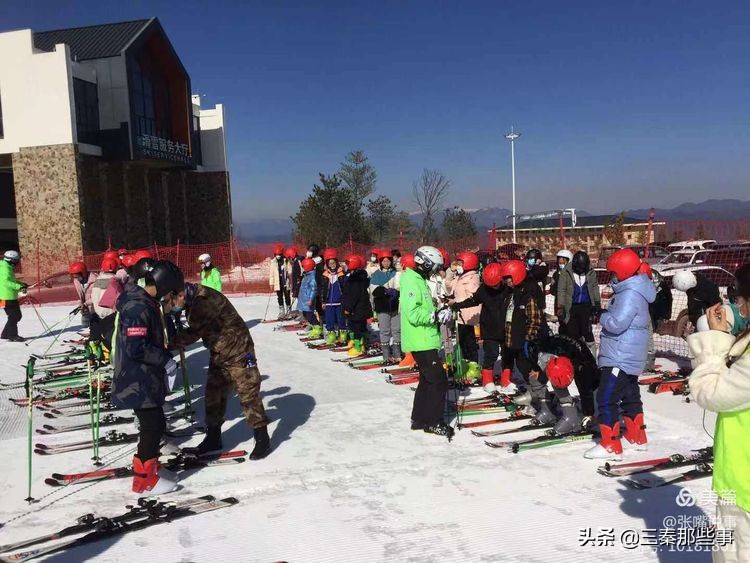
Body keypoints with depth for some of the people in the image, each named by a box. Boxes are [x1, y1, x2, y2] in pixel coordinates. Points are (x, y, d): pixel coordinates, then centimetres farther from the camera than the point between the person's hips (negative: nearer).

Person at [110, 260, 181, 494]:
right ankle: (144, 478, 8)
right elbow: (136, 347, -28)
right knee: (153, 425, -3)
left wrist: (164, 355, 14)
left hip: (145, 377, 10)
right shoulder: (138, 307, -23)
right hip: (138, 381, -10)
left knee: (154, 423, 18)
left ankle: (149, 466, 33)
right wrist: (165, 359, -18)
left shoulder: (144, 301, 9)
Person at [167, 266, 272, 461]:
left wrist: (169, 344, -17)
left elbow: (193, 333, -27)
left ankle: (262, 439, 9)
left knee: (248, 395, -3)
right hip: (218, 355, 9)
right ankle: (213, 437, 28)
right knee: (213, 395, 14)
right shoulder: (191, 300, 0)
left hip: (239, 353, -9)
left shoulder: (205, 300, -29)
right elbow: (195, 331, 10)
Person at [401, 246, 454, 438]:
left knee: (427, 379, 17)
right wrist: (437, 316, -21)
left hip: (424, 340, 10)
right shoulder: (412, 281, -16)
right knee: (439, 380, -6)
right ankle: (434, 422, 4)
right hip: (421, 341, -10)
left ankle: (419, 419, 26)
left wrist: (439, 313, 5)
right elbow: (413, 314, -25)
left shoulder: (418, 280, 15)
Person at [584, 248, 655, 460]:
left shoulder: (630, 294, -21)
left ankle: (610, 446, -6)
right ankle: (637, 437, 34)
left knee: (607, 398, -9)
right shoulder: (631, 290, 11)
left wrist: (603, 317, -10)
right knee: (630, 395, 21)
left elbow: (616, 323, -28)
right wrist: (607, 315, 5)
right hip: (629, 356, 11)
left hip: (620, 358, -11)